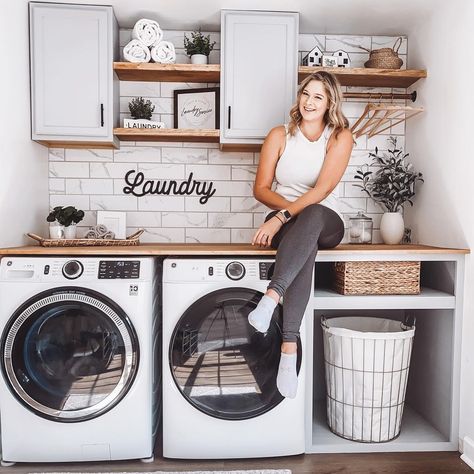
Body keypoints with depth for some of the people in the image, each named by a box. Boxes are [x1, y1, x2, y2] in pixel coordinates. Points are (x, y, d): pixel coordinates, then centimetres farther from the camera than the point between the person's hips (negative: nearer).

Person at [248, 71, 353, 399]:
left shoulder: (340, 137, 0)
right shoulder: (280, 136, 6)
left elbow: (323, 189, -15)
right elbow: (261, 189, 1)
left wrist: (283, 216, -26)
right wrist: (290, 209, -17)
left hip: (326, 222, 0)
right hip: (284, 223, 1)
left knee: (311, 217, -40)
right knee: (306, 245, -37)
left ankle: (271, 296, -50)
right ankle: (290, 347, -45)